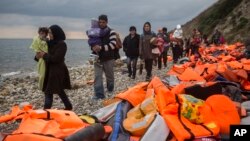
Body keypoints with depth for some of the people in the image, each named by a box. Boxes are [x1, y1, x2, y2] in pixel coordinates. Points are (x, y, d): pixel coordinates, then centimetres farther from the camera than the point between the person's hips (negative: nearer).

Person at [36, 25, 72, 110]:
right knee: (59, 90, 16)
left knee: (49, 92, -8)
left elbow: (55, 58, -20)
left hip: (57, 71, -9)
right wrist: (40, 55, -5)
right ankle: (68, 107, 28)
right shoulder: (51, 43, 11)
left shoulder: (61, 44, -14)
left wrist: (44, 55, -12)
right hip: (51, 70, 9)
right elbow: (50, 56, 14)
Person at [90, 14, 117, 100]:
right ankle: (99, 94, -4)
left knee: (109, 75, 14)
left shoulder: (111, 32, -6)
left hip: (108, 58, -3)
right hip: (98, 58, 3)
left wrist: (101, 47, -27)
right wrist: (93, 47, -11)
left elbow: (113, 45, -17)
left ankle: (110, 90, 38)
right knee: (97, 76, -6)